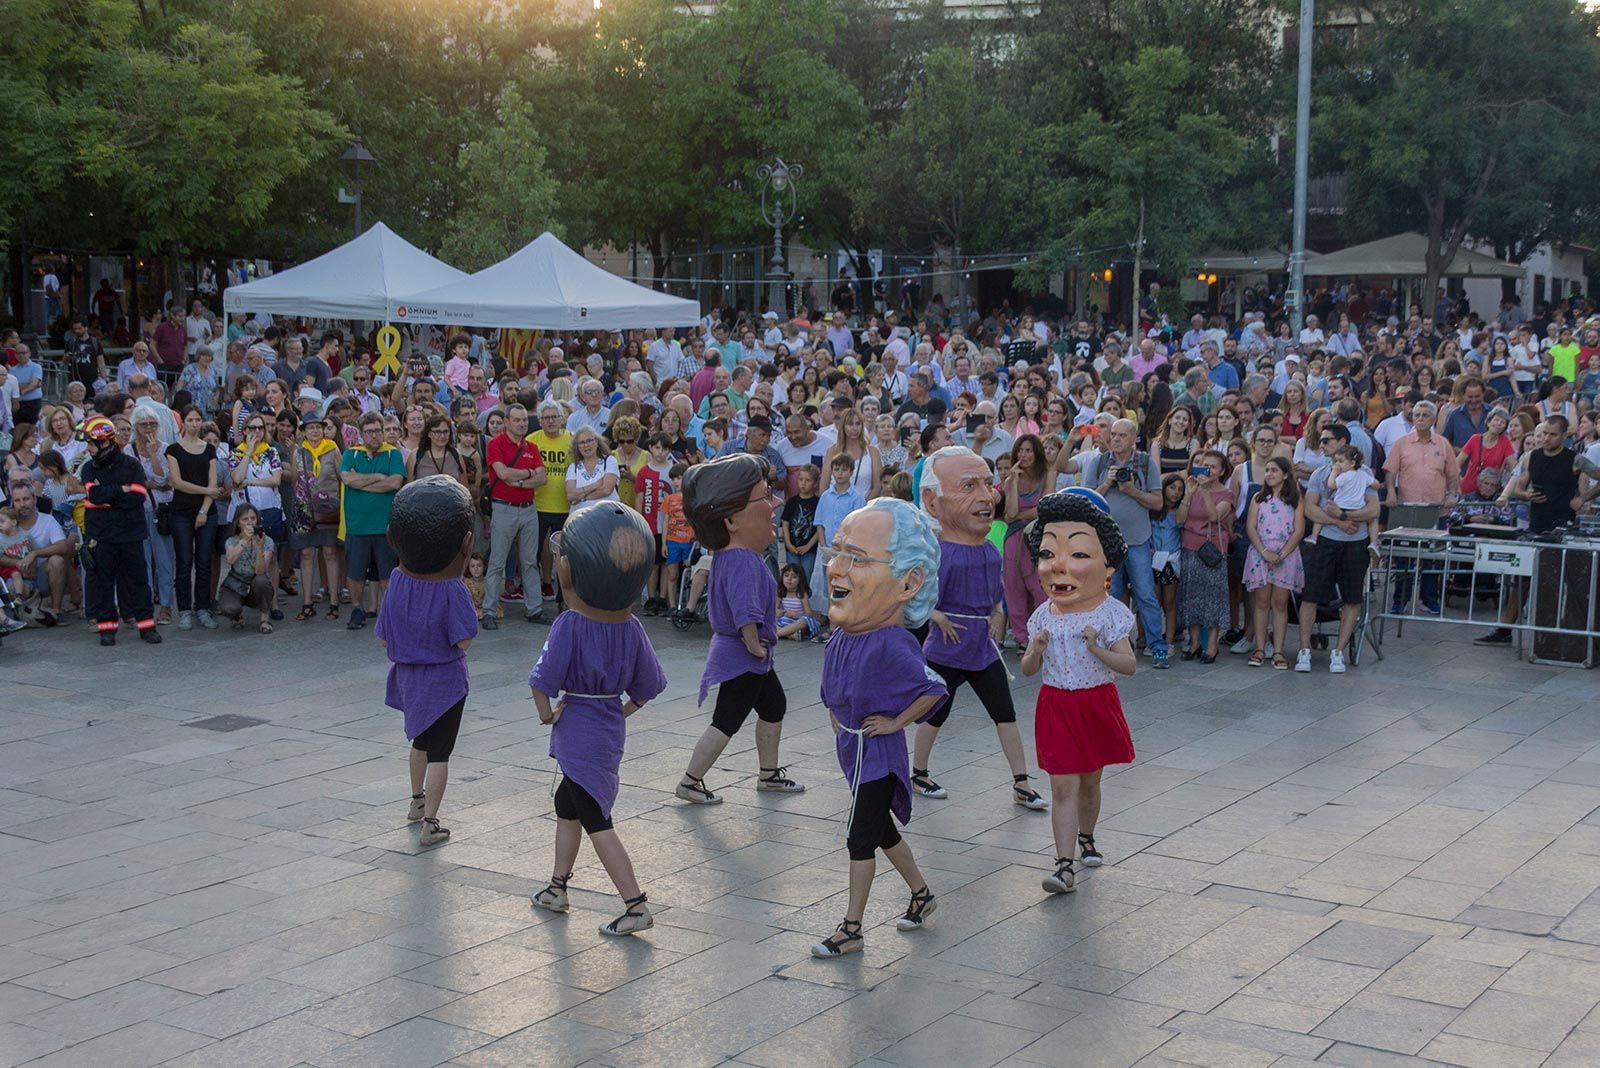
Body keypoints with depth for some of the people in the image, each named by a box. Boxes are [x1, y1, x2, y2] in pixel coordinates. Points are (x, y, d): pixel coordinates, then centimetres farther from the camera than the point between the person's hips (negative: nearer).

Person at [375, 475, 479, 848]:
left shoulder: (397, 581, -8)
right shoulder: (452, 590, -22)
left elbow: (384, 638, -1)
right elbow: (463, 642, -21)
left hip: (408, 674, 6)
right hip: (444, 680, -6)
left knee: (421, 739, 28)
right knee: (439, 752, 4)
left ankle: (417, 801, 45)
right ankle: (430, 823, 5)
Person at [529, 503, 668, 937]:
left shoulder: (569, 625, -21)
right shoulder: (631, 627, -3)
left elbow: (543, 682, -23)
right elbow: (649, 686, 2)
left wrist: (547, 714, -6)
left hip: (578, 734, -7)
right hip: (611, 729, 7)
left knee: (597, 821, -1)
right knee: (567, 803, 25)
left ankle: (636, 906, -3)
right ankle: (557, 887, 38)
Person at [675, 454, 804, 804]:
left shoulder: (728, 553, 1)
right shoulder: (744, 562, -30)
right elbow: (745, 614, -39)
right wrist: (754, 645, -26)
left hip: (752, 658, 10)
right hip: (740, 659, -10)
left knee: (774, 706, 22)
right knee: (727, 722, 1)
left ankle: (769, 774, 35)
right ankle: (690, 782, 12)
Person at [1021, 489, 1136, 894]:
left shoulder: (1110, 614, -9)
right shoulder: (1043, 617, -1)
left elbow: (1129, 665, -13)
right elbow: (1028, 670, 3)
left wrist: (1098, 649, -28)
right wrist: (1035, 651, -18)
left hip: (1096, 705, -1)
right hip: (1056, 706, 1)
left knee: (1089, 781, 16)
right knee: (1063, 785, -5)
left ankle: (1086, 838, 41)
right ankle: (1065, 865, -8)